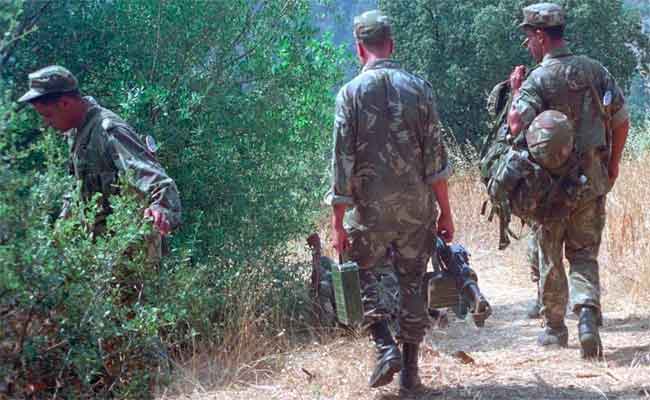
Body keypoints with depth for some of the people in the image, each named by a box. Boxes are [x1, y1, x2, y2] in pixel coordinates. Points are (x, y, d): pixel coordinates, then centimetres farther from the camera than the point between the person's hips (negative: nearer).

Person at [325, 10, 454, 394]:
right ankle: (410, 371, 15)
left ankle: (386, 346, -1)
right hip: (416, 208, 2)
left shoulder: (351, 92, -5)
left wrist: (338, 223, -3)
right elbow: (436, 155, -2)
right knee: (412, 284, 12)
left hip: (370, 208, -2)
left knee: (362, 274, 17)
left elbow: (342, 161, -8)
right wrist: (445, 212, 5)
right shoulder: (419, 87, 0)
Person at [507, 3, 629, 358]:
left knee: (550, 255, 11)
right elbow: (621, 121, 5)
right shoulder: (596, 71, 3)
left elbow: (517, 125, -24)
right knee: (584, 253, 10)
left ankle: (554, 328, 20)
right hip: (593, 178, 3)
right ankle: (588, 312, -15)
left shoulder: (537, 80, -12)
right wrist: (613, 164, 17)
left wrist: (516, 91, -6)